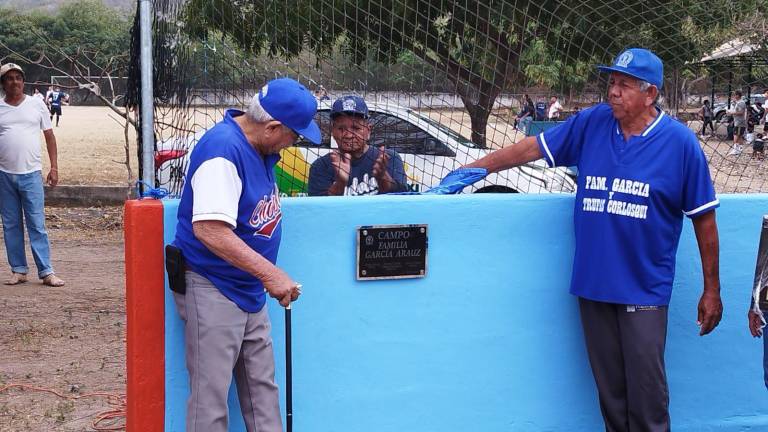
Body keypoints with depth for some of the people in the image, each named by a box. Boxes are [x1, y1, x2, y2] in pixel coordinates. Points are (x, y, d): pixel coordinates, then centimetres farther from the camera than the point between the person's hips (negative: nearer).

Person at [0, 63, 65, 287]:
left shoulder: (36, 105, 5)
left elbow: (49, 136, 9)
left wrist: (54, 167, 3)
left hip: (31, 174, -1)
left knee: (37, 225, -3)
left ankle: (46, 271, -2)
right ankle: (18, 270, 15)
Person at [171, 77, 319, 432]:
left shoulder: (260, 147, 4)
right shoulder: (223, 150, -25)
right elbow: (208, 229, -35)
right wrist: (270, 273, -35)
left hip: (249, 290, 10)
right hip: (211, 292, -10)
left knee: (262, 388, 17)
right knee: (211, 398, -3)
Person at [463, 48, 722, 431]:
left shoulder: (680, 143, -5)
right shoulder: (592, 124, 4)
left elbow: (703, 219, -1)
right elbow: (532, 148, 12)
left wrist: (711, 291, 1)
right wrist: (473, 168, 8)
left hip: (644, 288, -4)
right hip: (593, 284, 4)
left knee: (646, 394, -4)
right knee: (609, 391, 12)